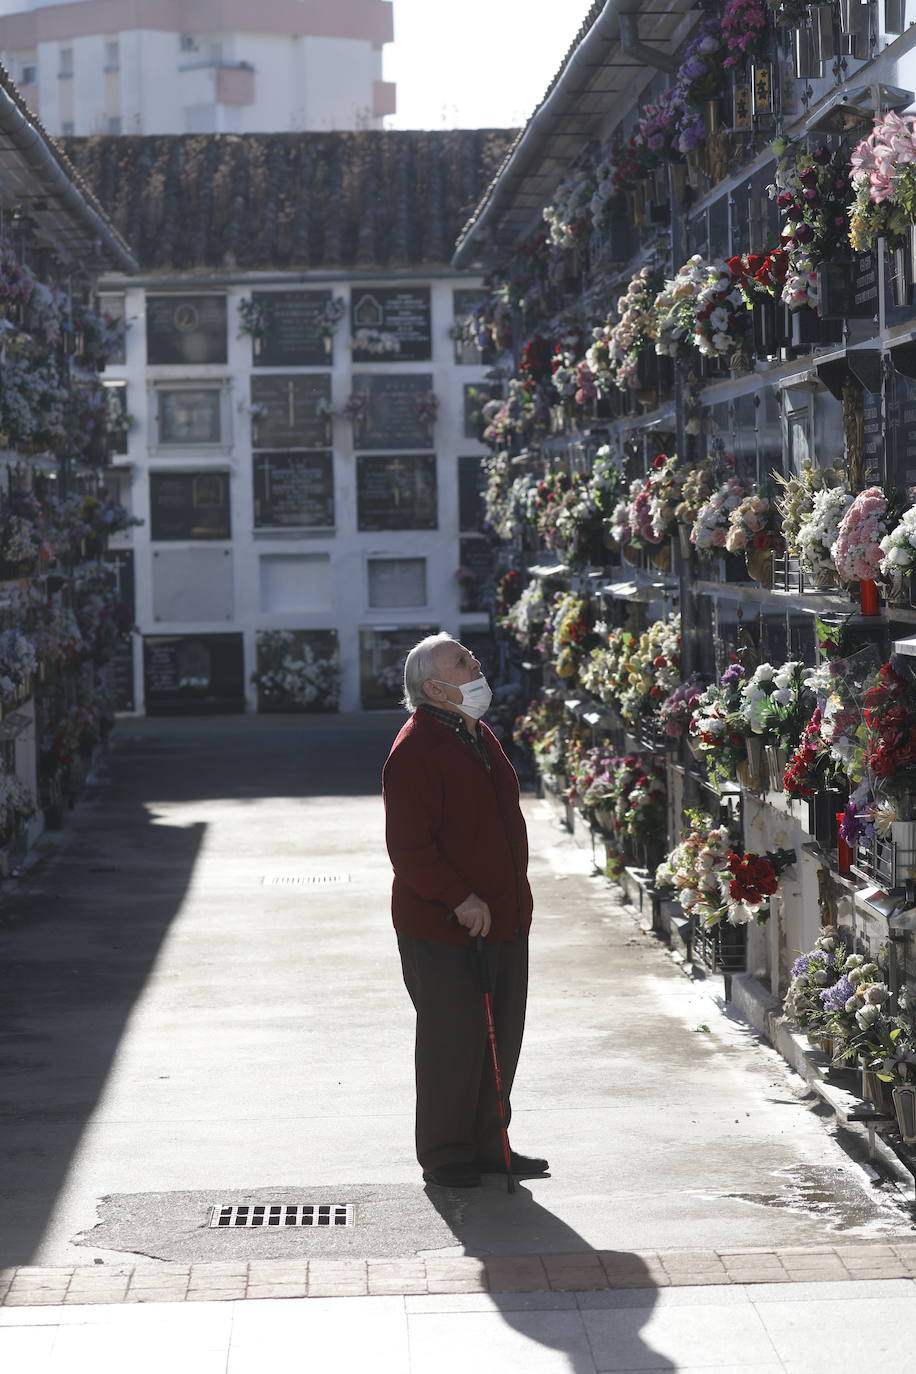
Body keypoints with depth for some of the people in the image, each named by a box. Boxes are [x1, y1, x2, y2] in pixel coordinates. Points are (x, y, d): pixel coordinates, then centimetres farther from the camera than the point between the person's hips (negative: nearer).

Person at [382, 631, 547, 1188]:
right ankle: (445, 1156, 13)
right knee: (453, 1041, 0)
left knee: (502, 1037, 14)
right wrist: (460, 900, -22)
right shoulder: (415, 750, -16)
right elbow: (409, 847, -20)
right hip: (444, 930, -9)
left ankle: (488, 1144, 27)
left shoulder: (481, 736, 13)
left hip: (503, 921, 9)